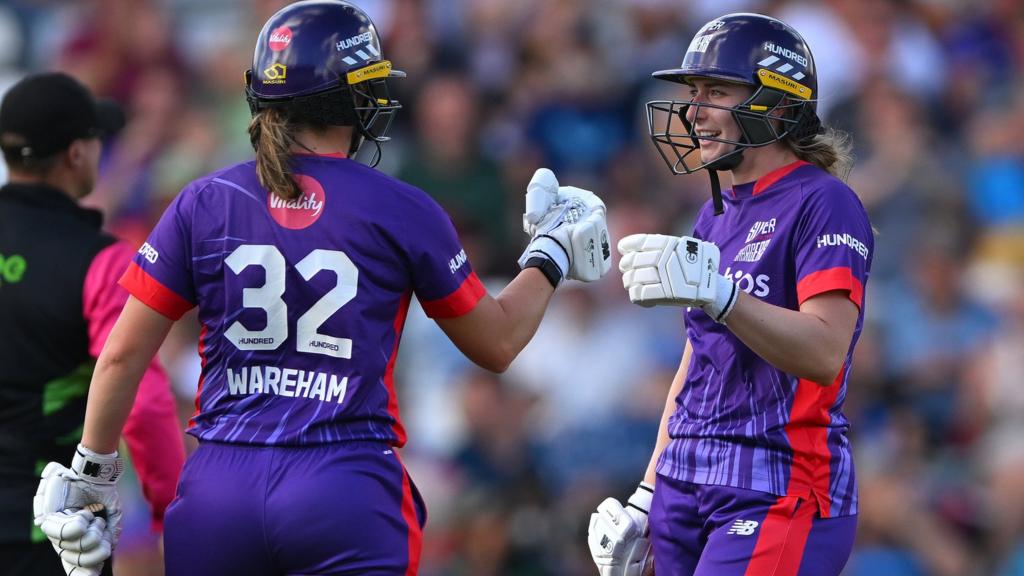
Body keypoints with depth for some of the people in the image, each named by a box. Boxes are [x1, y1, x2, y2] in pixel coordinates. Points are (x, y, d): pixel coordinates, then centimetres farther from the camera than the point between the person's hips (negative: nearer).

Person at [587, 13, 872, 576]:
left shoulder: (824, 205, -9)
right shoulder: (716, 214, 17)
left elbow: (825, 353, -22)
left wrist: (716, 293, -33)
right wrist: (649, 497, 20)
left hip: (779, 494, -8)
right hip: (690, 486, 8)